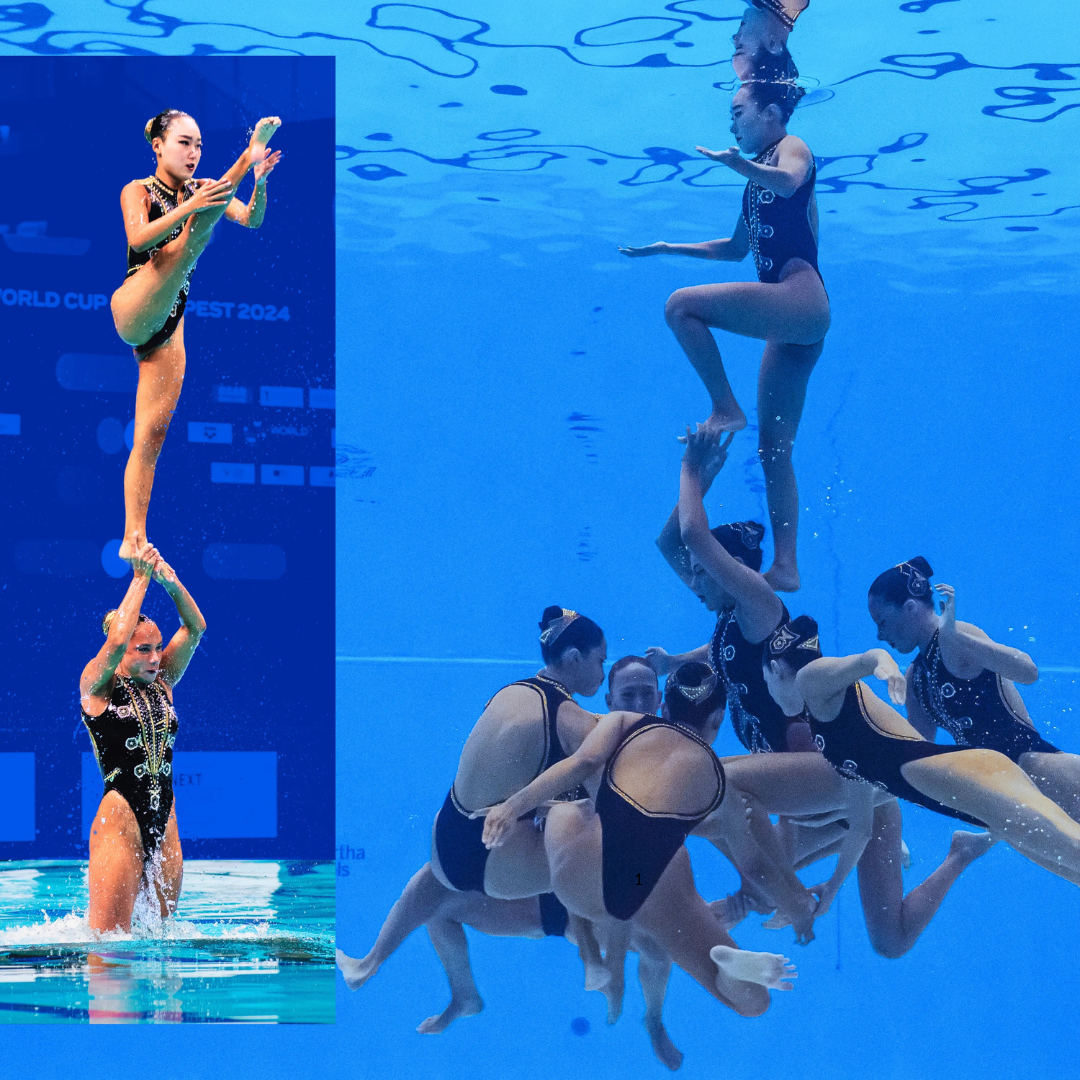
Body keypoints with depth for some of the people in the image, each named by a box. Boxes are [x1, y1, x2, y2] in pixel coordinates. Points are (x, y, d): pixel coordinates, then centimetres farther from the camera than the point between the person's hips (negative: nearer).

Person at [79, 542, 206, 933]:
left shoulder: (162, 684, 12)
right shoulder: (97, 688, -2)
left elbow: (195, 629, 5)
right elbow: (117, 639, -20)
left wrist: (171, 581, -9)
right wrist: (141, 579, -12)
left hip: (165, 824, 6)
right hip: (119, 821, -6)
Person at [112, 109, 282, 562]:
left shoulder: (202, 191, 12)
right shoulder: (137, 191, 0)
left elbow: (251, 220, -4)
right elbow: (138, 237, -21)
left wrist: (260, 182, -25)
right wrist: (189, 208, -34)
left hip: (168, 328, 5)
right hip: (134, 312, -5)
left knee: (152, 435, 1)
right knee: (183, 247, -26)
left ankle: (133, 541, 2)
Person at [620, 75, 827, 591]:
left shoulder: (791, 147, 2)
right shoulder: (760, 175, 27)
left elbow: (788, 181, -25)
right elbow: (736, 248, 39)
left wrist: (738, 164, -35)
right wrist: (666, 248, 39)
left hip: (801, 296, -10)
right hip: (790, 321, 10)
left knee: (681, 306, -21)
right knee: (774, 447, 5)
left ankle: (725, 408, -13)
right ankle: (785, 567, 3)